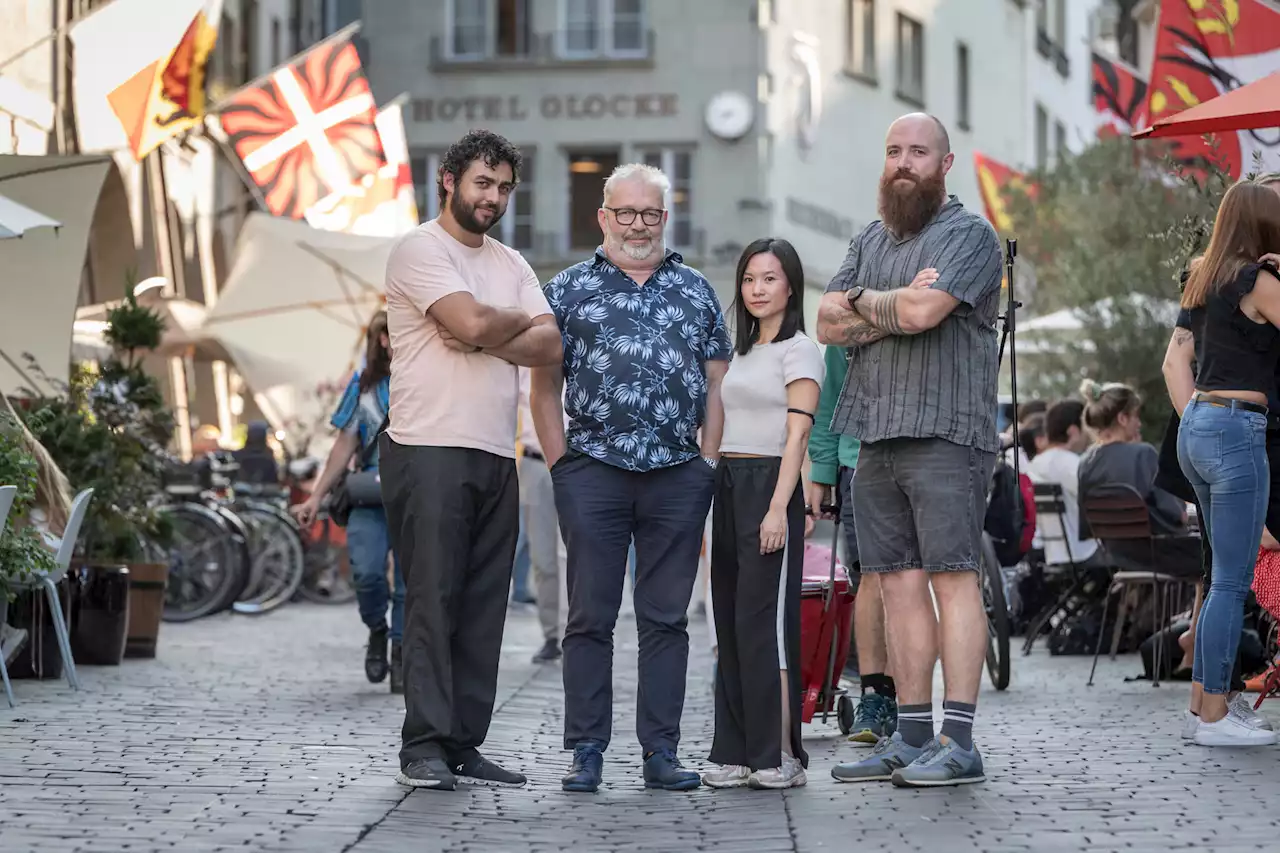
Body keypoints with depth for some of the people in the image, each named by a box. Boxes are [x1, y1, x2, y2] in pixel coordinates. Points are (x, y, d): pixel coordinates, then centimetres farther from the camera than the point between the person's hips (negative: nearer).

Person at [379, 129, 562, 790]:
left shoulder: (511, 264, 19)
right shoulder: (420, 249, -3)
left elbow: (551, 345, 5)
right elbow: (474, 322, -17)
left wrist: (480, 338, -10)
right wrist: (520, 320, 4)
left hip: (497, 458, 7)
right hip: (429, 450, -7)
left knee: (483, 609, 5)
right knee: (433, 600, -8)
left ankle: (463, 747, 8)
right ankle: (424, 745, -6)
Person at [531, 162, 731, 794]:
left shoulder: (696, 291, 15)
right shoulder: (569, 289, 8)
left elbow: (716, 386, 14)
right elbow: (545, 386, 7)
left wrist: (708, 466, 5)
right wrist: (561, 466, -1)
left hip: (679, 478, 2)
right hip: (593, 474, -2)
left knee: (667, 618, 4)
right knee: (590, 617, 0)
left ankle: (661, 752, 8)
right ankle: (586, 752, 4)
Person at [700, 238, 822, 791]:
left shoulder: (799, 351, -3)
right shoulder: (742, 352, 20)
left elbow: (797, 435, -11)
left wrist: (778, 508, -19)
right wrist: (716, 500, 13)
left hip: (769, 486, -8)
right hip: (727, 486, 8)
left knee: (764, 620, -11)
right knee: (729, 620, 5)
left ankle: (780, 755, -8)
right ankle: (736, 752, 8)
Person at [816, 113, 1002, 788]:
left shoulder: (969, 234, -2)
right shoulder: (869, 240, 20)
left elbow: (924, 310, -17)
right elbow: (828, 325, 10)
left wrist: (862, 300, 2)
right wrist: (894, 309, -6)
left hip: (945, 434, -7)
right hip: (875, 437, 7)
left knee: (952, 578, -8)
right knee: (900, 582, 7)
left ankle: (959, 742, -9)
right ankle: (912, 736, 11)